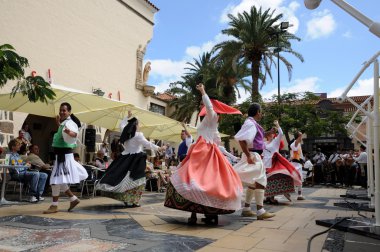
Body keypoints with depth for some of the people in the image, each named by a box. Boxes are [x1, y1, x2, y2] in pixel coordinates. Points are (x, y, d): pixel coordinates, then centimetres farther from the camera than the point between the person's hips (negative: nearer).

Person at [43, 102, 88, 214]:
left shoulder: (69, 123, -16)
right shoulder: (63, 123, 16)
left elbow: (75, 134, -41)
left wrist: (70, 132, -60)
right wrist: (58, 124, 35)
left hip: (64, 155, -11)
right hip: (61, 154, 11)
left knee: (56, 180, -9)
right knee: (59, 181, 15)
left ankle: (54, 206, 0)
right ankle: (73, 199, 23)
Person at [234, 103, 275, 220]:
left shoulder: (251, 123, 16)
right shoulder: (251, 123, -14)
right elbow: (241, 139, -26)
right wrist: (248, 155, -26)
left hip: (254, 155, 10)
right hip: (253, 156, -10)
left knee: (253, 183, 14)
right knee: (260, 181, -9)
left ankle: (246, 209, 20)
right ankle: (260, 211, -6)